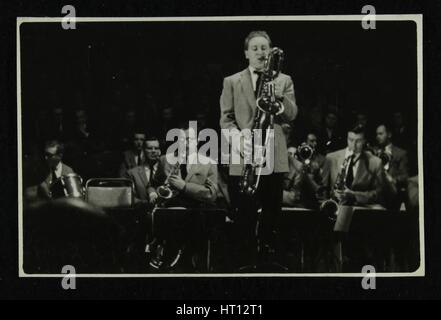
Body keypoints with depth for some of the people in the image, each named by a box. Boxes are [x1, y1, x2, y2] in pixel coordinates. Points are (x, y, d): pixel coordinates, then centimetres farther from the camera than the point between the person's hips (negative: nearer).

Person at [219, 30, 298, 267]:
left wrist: (280, 97, -18)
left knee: (272, 214, 4)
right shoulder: (231, 82, 9)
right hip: (243, 159, -1)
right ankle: (246, 261, 4)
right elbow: (226, 120, 4)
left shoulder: (284, 81, 12)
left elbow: (291, 116, 1)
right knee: (245, 216, -2)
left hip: (274, 158, 1)